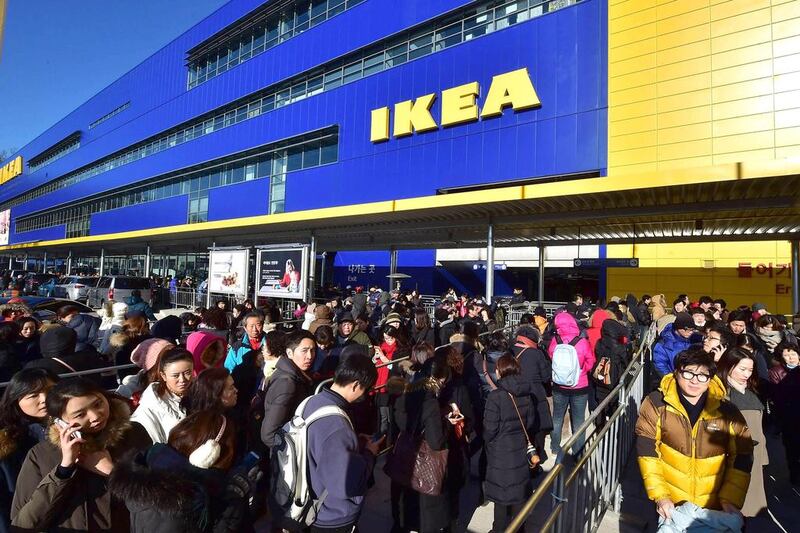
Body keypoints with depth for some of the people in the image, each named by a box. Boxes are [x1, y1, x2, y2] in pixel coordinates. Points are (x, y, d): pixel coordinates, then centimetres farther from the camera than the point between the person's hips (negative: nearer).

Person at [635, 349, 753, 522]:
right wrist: (659, 495, -16)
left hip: (714, 506, 2)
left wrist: (730, 499, -8)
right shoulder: (656, 404, -14)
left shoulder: (727, 412, -8)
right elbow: (647, 451, -13)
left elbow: (742, 457, -1)